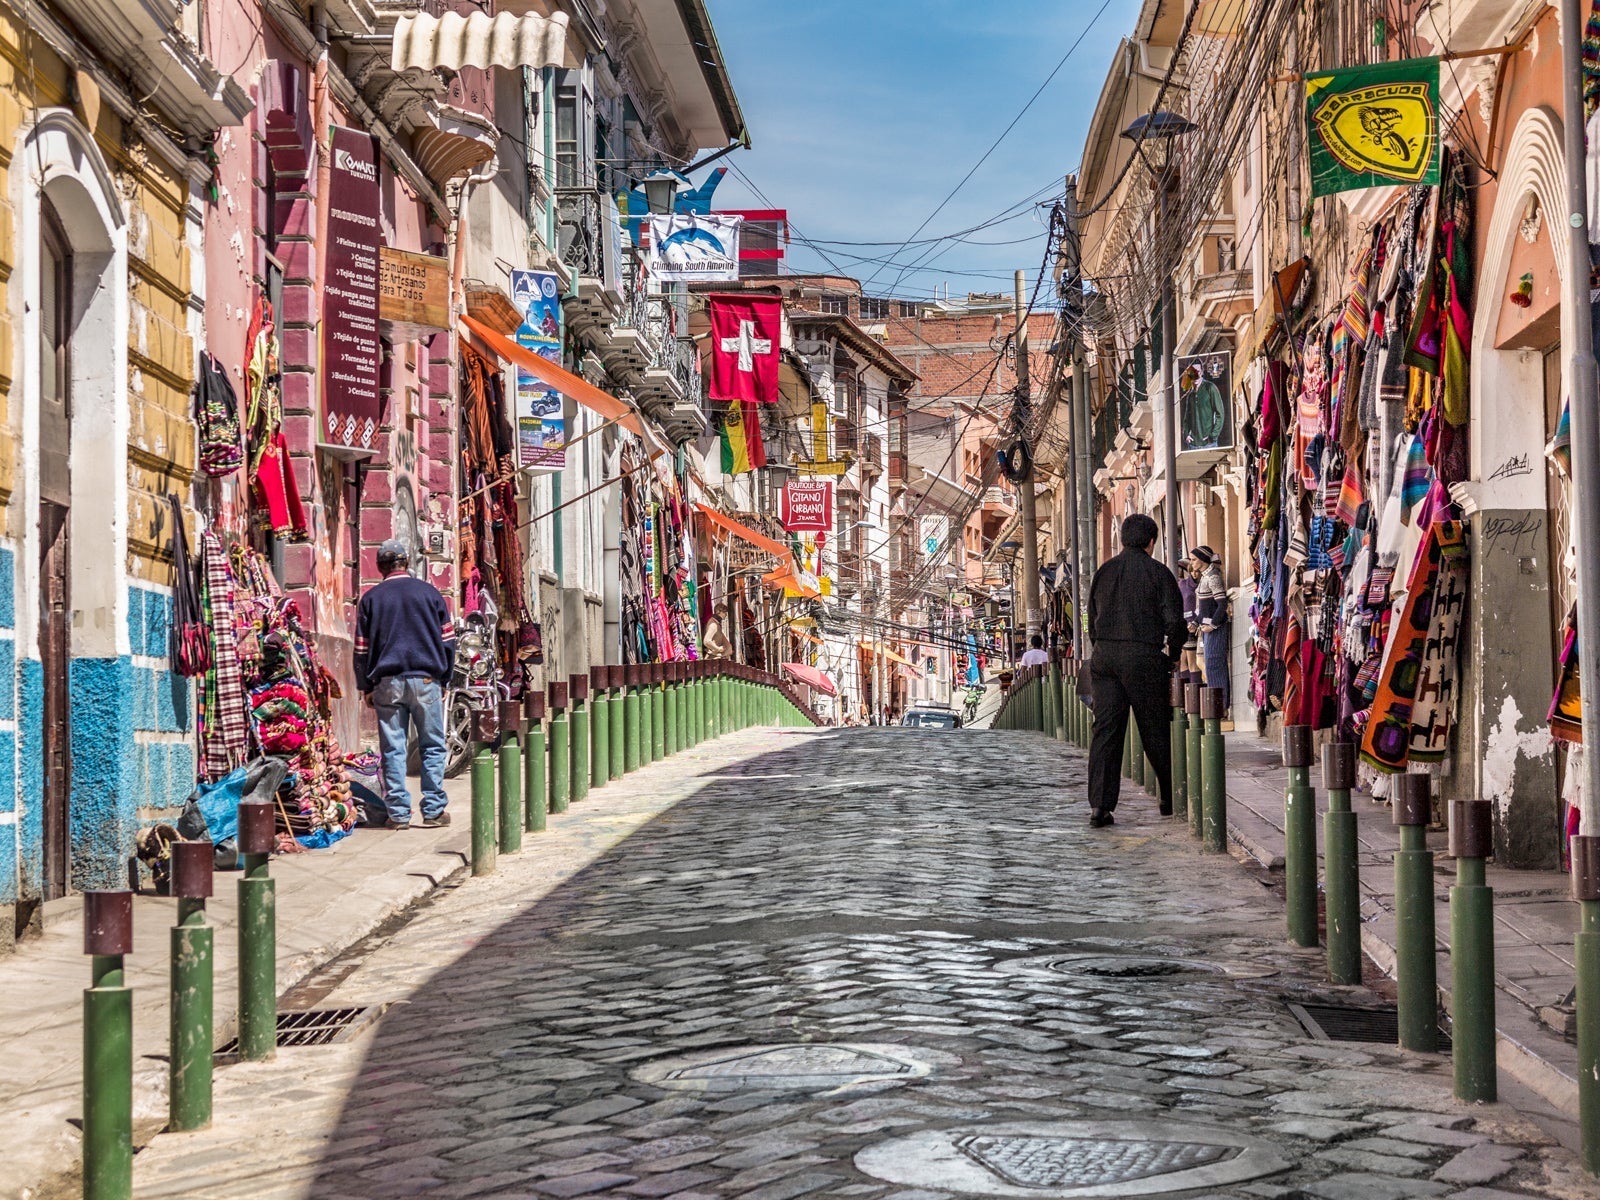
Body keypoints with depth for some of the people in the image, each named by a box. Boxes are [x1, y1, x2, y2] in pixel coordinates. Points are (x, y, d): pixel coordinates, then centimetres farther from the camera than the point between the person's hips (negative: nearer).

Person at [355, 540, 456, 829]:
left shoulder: (371, 599, 5)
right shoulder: (429, 592, 4)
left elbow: (362, 648, 6)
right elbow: (447, 639, 6)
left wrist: (366, 687, 13)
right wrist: (444, 680, 14)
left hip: (387, 683, 1)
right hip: (425, 679, -1)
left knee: (392, 749, 4)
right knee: (432, 746, 5)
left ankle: (398, 813, 3)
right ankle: (433, 810, 3)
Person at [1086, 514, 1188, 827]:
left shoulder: (1103, 572, 13)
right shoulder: (1157, 572, -1)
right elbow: (1174, 620, -5)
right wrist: (1172, 653, 9)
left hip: (1104, 656, 4)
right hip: (1144, 657, -3)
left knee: (1105, 730, 0)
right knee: (1156, 731, 8)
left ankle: (1099, 805, -8)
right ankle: (1172, 799, 19)